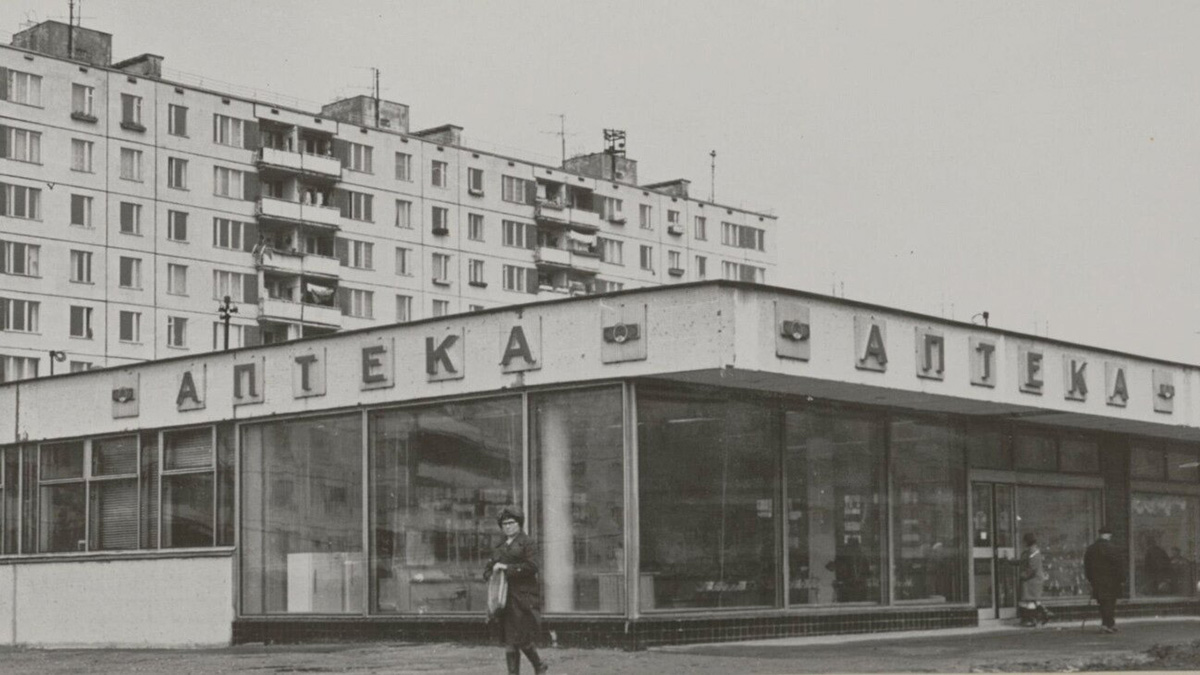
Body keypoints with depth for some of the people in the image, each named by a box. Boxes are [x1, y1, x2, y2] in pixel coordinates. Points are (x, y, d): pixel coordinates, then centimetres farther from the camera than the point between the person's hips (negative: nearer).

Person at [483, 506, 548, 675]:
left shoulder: (526, 543, 0)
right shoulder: (499, 547, 19)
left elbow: (532, 566, -12)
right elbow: (487, 570, 21)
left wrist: (507, 568, -14)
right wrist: (493, 574, -2)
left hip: (523, 597, -6)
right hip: (503, 597, 6)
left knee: (521, 638, -8)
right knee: (508, 641, 3)